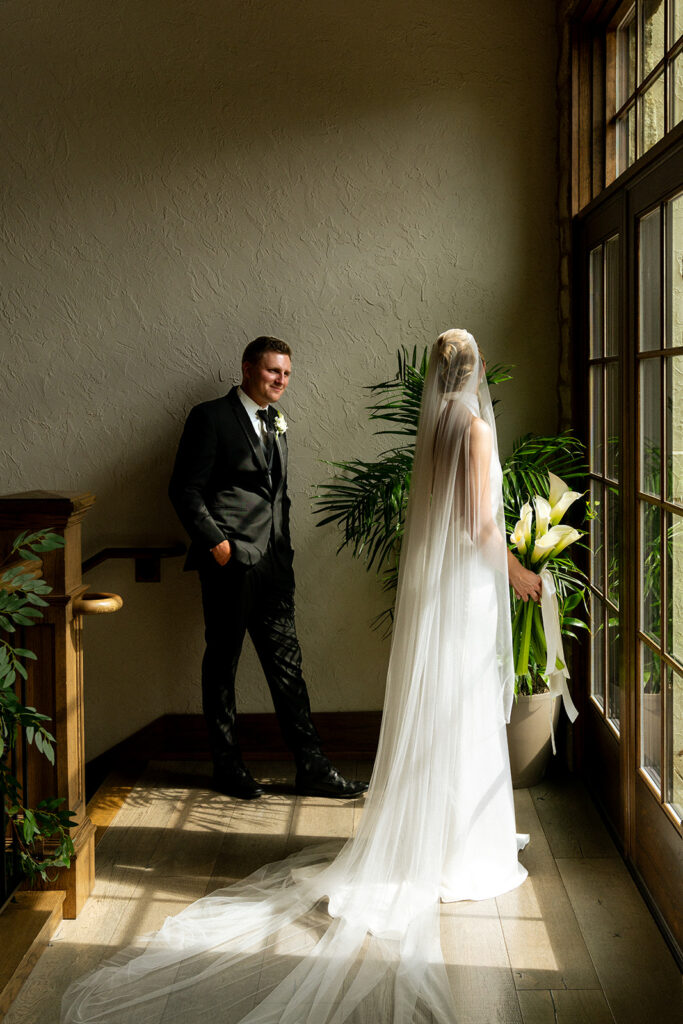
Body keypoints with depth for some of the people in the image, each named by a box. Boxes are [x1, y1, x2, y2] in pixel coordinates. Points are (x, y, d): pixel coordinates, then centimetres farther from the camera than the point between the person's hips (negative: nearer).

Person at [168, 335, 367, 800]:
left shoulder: (276, 425, 19)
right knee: (222, 662, 5)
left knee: (287, 663, 7)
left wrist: (283, 548, 15)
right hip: (230, 562, -7)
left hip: (274, 564, 7)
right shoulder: (212, 418, -4)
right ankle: (228, 766, 17)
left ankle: (312, 767, 11)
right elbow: (185, 490, -8)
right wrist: (215, 541, -14)